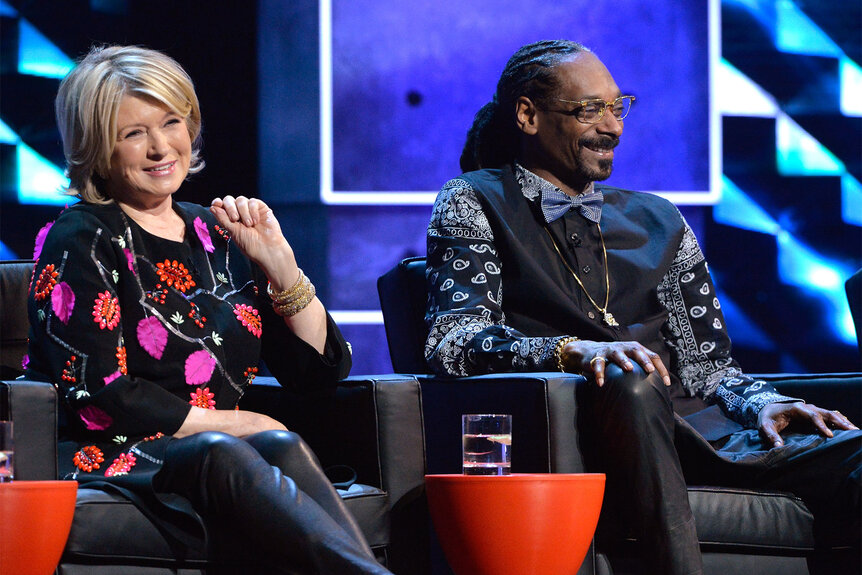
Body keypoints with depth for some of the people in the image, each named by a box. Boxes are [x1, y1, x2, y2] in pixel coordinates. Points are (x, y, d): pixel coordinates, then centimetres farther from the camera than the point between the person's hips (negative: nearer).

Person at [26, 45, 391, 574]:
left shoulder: (217, 234, 18)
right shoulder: (82, 241, 2)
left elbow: (322, 369, 18)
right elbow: (97, 396, -9)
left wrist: (279, 262, 5)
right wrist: (232, 423, -9)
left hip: (226, 452, 5)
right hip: (108, 460, -5)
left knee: (280, 447, -31)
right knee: (215, 453, -37)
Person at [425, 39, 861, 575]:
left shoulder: (657, 220, 28)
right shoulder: (474, 203, 12)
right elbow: (452, 342, -4)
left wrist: (762, 403, -1)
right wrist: (574, 351, -22)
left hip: (689, 427, 5)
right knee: (630, 382, -40)